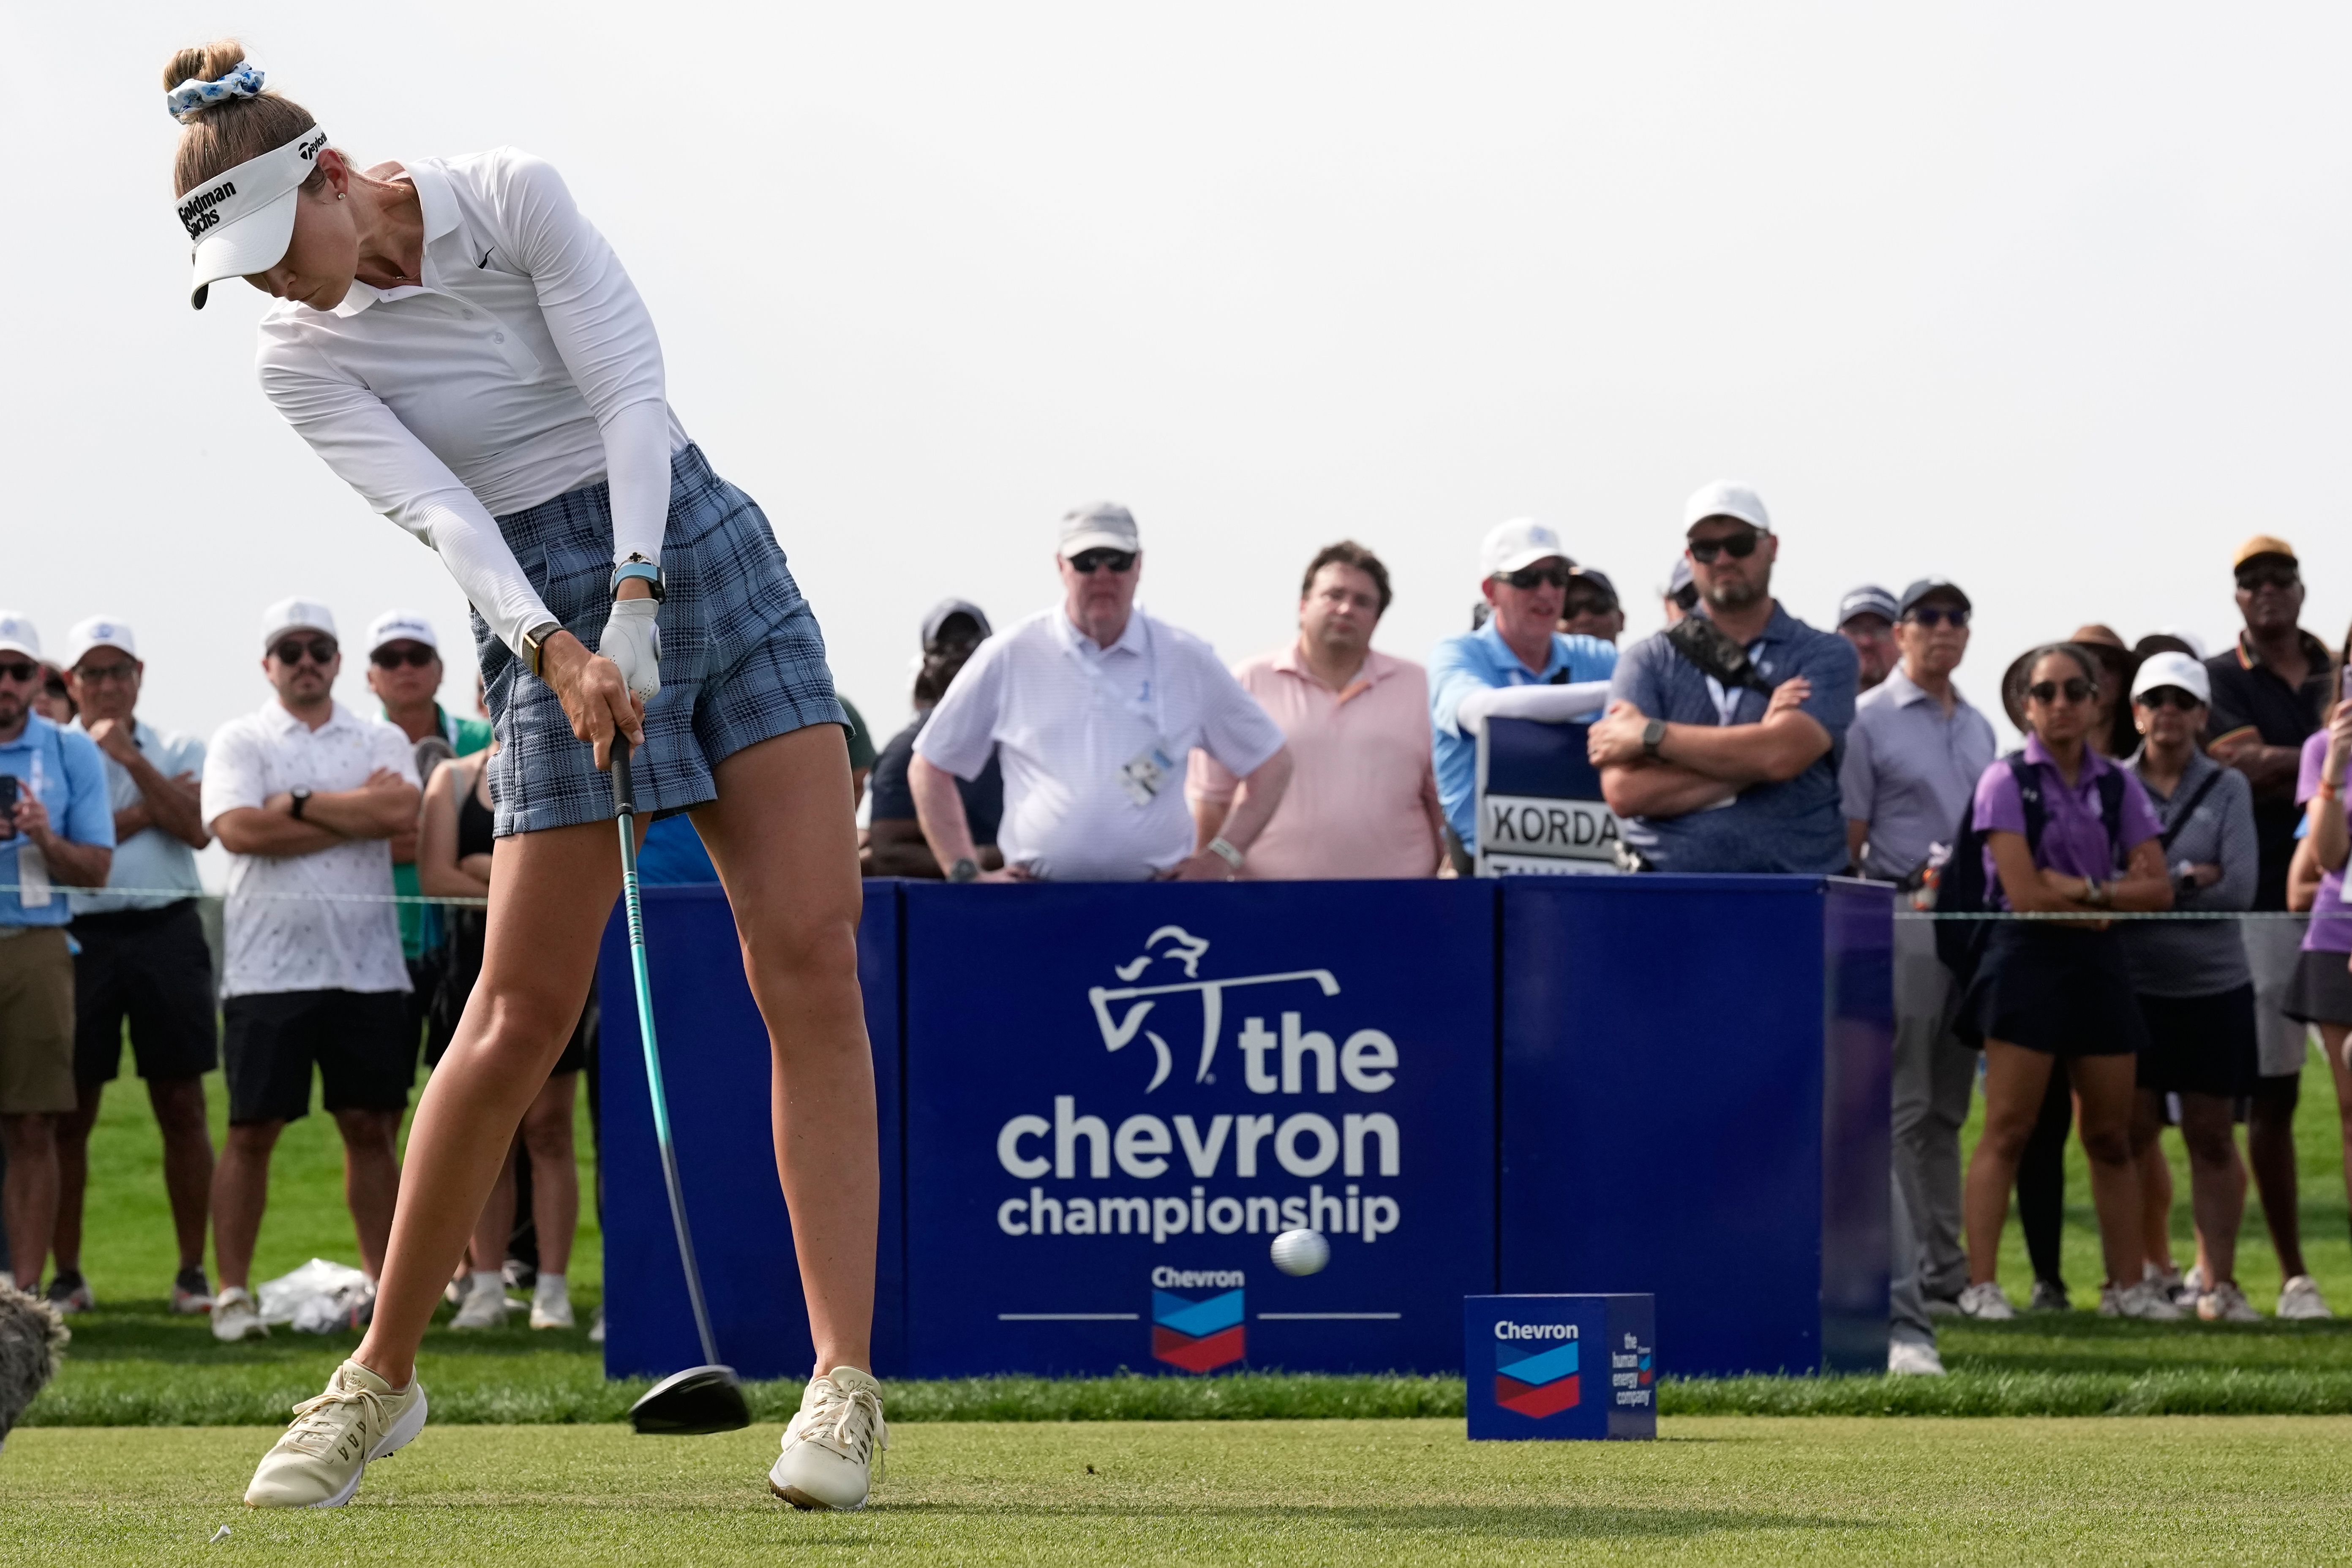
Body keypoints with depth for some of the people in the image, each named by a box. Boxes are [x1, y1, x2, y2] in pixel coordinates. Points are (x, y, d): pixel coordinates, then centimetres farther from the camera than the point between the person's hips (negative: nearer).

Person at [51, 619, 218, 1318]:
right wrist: (150, 809, -4)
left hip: (166, 929, 1)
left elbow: (195, 830, -6)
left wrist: (129, 758, -9)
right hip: (82, 936, 0)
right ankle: (66, 1274, 7)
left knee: (182, 1105, 0)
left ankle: (193, 1273, 4)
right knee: (71, 1112, 0)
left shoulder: (178, 752, 12)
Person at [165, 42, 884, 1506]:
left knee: (812, 958, -12)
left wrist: (637, 600, -24)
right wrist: (560, 650, -31)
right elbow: (436, 510, -16)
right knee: (520, 1013, -5)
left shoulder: (517, 197, -6)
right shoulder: (304, 358, -4)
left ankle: (846, 1385, -14)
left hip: (703, 554, 0)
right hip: (550, 626, 0)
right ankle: (381, 1378, 11)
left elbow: (631, 397, -12)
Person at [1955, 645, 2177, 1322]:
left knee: (2111, 1135, 7)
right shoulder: (2007, 781, -3)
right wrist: (2103, 893, -4)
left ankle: (2127, 1284, 13)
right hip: (2027, 957, -5)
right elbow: (2024, 892, -12)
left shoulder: (2116, 786, 10)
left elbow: (2157, 886, 2)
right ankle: (1981, 1284, -9)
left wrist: (2084, 891, -10)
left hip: (2099, 961, 5)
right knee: (2008, 1132, -9)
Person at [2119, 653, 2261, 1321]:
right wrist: (2190, 878, -11)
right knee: (2136, 1131, 5)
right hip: (2133, 984, 0)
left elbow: (2240, 887, -7)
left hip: (2214, 984, 0)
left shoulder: (2227, 788, 2)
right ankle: (2151, 1272, 17)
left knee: (2212, 1135, 2)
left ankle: (2218, 1280, 5)